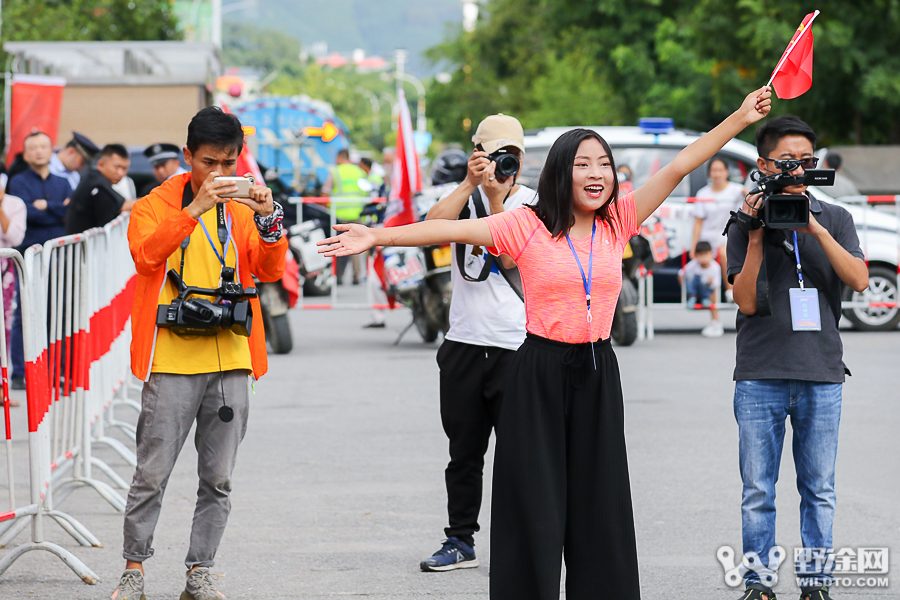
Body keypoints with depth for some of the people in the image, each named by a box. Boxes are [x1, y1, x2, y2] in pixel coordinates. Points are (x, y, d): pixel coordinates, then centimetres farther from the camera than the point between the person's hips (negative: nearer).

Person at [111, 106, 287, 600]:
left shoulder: (241, 207, 13)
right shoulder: (157, 203, 2)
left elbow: (270, 271, 2)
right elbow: (146, 254, -18)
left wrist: (269, 221, -15)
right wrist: (195, 209, -26)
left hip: (230, 361, 4)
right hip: (172, 360, -4)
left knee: (218, 479, 6)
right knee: (152, 474, -3)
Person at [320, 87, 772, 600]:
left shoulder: (617, 222, 5)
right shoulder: (528, 225, -4)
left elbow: (677, 169, 4)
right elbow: (452, 230, -10)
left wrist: (740, 119, 3)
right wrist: (377, 237, -19)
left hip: (598, 375, 3)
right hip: (540, 374, -3)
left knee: (599, 505, 6)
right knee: (535, 505, 0)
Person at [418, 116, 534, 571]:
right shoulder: (465, 196, 8)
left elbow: (511, 258, -13)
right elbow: (432, 225, -13)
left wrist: (497, 198, -17)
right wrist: (471, 183, -17)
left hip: (517, 346, -3)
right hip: (464, 343, 3)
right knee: (464, 451, 10)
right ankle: (460, 541, 19)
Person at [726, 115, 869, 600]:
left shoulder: (835, 220, 9)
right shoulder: (747, 224, 5)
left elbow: (859, 280, -6)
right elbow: (747, 302, -4)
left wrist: (814, 227, -13)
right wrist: (755, 238, -12)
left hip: (821, 375, 1)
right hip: (760, 377, -1)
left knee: (819, 488, 5)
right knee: (758, 490, 2)